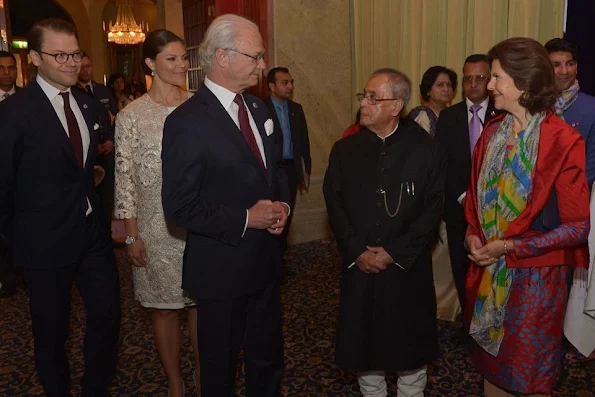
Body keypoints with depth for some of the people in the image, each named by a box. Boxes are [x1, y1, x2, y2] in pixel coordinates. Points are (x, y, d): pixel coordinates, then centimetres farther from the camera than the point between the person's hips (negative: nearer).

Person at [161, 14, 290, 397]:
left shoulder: (258, 107, 4)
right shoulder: (187, 121, -19)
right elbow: (180, 207, -20)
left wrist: (282, 204, -4)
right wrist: (245, 219, -20)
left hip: (266, 257, 7)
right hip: (222, 265, -6)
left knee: (269, 358, 23)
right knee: (221, 365, 16)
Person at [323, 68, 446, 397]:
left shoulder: (426, 151, -5)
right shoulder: (344, 150, 3)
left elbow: (432, 210, -7)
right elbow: (334, 205, 0)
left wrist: (395, 253, -13)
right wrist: (357, 252, -11)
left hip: (408, 268, -2)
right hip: (359, 267, 2)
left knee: (409, 343, 13)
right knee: (362, 342, 14)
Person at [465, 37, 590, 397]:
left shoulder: (563, 141, -17)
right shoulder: (492, 133, 1)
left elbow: (578, 226, -15)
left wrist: (509, 247, -18)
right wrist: (474, 234, -5)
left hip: (535, 275, -5)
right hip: (489, 271, 5)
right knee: (493, 365, 20)